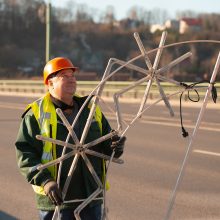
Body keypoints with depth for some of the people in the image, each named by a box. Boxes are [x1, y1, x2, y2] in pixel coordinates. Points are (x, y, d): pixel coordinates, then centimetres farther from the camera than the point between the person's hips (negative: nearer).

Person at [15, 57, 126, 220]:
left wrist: (115, 146, -9)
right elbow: (25, 153, -9)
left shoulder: (91, 109, 13)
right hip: (55, 198, -5)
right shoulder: (36, 113, -2)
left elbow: (106, 144, 16)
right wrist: (45, 180, -23)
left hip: (91, 196, 5)